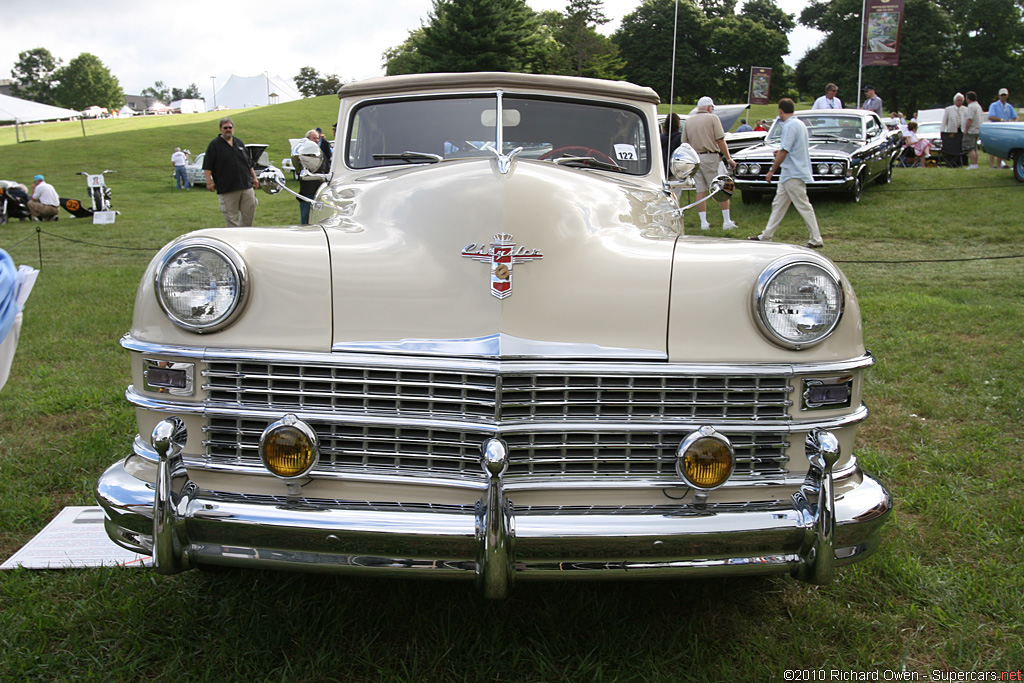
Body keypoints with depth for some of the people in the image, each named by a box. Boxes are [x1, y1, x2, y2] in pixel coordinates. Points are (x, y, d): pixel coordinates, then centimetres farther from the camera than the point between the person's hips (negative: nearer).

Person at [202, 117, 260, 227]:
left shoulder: (239, 143, 16)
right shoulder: (214, 145, 0)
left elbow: (249, 163, 22)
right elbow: (207, 166, -4)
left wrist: (254, 177, 19)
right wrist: (209, 181, -12)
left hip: (246, 186, 5)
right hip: (226, 189, -5)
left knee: (249, 213, 5)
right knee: (231, 216, -1)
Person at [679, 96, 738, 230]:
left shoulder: (689, 121, 10)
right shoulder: (712, 118, -3)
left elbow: (684, 143, 10)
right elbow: (720, 141, -9)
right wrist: (729, 159, -4)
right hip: (710, 157, -5)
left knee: (701, 191, 7)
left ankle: (703, 222, 5)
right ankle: (727, 222, 1)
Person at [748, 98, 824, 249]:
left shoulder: (790, 126, -17)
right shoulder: (800, 124, 14)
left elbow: (784, 152, -20)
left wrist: (772, 170, -13)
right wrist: (781, 152, 29)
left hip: (794, 174, -10)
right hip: (789, 174, 10)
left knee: (804, 206, -6)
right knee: (778, 205, 13)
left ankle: (816, 240, -2)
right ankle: (766, 236, 19)